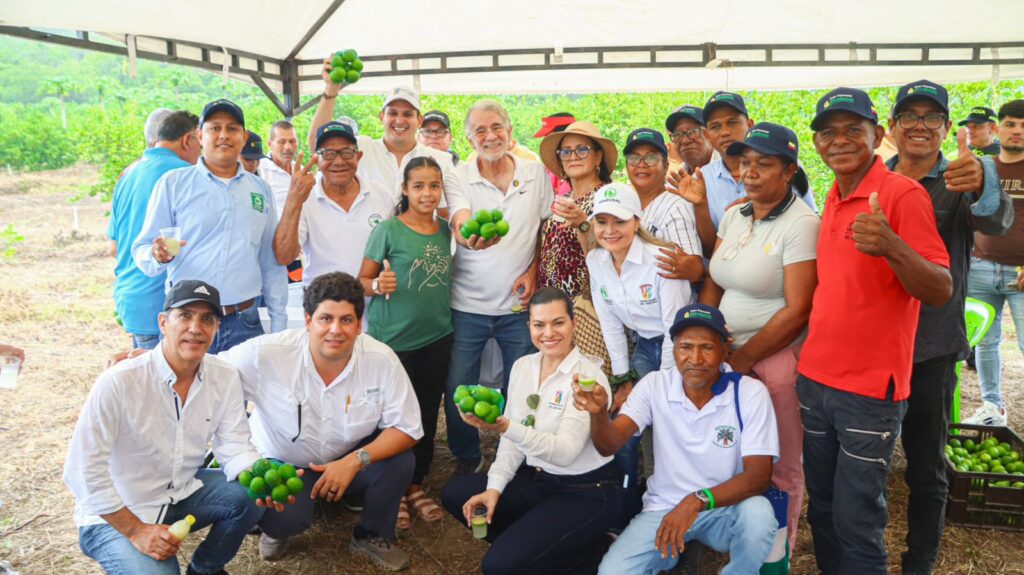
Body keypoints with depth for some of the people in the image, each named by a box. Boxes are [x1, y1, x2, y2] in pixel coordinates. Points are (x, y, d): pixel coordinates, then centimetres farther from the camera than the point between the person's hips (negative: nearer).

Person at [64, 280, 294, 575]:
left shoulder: (225, 378, -9)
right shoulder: (119, 382, -23)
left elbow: (235, 449, -8)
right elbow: (83, 471, -19)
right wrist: (135, 530, -20)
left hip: (183, 493, 5)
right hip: (115, 515, -5)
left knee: (251, 496, -17)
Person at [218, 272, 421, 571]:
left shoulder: (382, 360, -22)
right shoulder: (266, 354, -26)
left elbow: (407, 428, -18)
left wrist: (355, 461, -31)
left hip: (350, 460, 2)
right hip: (282, 464, -2)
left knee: (399, 460, -25)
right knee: (283, 519, -31)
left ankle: (372, 535, 7)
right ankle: (278, 530, 11)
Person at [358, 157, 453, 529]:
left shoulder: (446, 230, 6)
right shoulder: (388, 230, -8)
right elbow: (362, 281, -6)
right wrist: (378, 285, -25)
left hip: (437, 336, 5)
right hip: (393, 339, -4)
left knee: (427, 414, 12)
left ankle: (415, 484, 30)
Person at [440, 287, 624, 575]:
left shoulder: (587, 377, -19)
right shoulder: (522, 366, 2)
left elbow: (566, 452, -31)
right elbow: (513, 439, 7)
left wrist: (504, 427, -44)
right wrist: (494, 487, -7)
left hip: (587, 493, -7)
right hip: (536, 479, 7)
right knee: (454, 493, -5)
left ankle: (590, 551, 2)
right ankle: (524, 540, 7)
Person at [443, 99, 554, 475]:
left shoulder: (536, 174, 1)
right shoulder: (458, 178, -4)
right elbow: (459, 227, -19)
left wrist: (533, 270, -5)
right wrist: (471, 237, -43)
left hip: (518, 303, 1)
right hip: (468, 305, -1)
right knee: (457, 389, 3)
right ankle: (466, 458, 27)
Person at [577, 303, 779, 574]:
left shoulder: (750, 393, -13)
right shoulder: (655, 385, -7)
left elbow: (759, 475, -18)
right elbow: (609, 445, -13)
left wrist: (698, 500, -33)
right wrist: (598, 412, -36)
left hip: (725, 509, 0)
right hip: (663, 508, 1)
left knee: (758, 513, -33)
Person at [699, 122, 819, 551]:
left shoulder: (801, 224, -14)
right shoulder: (734, 214, 7)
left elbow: (797, 311, -16)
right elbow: (713, 285, 10)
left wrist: (742, 360, -12)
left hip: (776, 356, -6)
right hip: (726, 353, 6)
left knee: (778, 466, 6)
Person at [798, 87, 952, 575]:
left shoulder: (903, 194, -12)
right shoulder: (832, 200, 9)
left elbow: (940, 292, -18)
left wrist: (891, 247, -35)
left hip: (869, 389, -6)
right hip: (814, 379, 7)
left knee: (856, 523, 3)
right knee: (821, 511, 17)